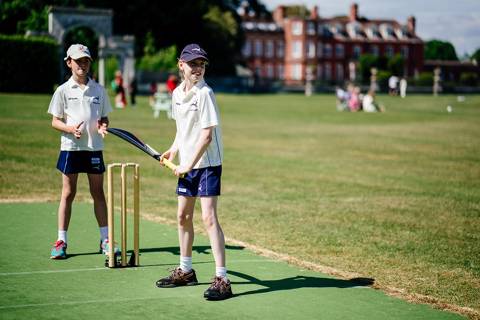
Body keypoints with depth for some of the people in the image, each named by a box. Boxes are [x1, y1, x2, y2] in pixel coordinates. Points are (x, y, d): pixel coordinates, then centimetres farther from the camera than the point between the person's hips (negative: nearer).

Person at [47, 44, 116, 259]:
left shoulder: (98, 90, 7)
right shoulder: (64, 91, 1)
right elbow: (55, 121, 1)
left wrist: (103, 126, -9)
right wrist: (70, 129, -17)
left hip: (94, 147, 2)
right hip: (70, 147, -2)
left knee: (98, 193, 7)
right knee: (68, 194, 1)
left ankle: (105, 239, 13)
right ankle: (61, 241, 8)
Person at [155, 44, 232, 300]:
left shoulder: (205, 93, -15)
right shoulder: (177, 93, 8)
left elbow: (207, 135, -18)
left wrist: (189, 165, -17)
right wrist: (173, 150, 8)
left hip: (207, 164, -8)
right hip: (187, 165, 8)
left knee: (209, 217, -14)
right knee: (183, 216, 16)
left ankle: (222, 279, -12)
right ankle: (185, 271, 33)